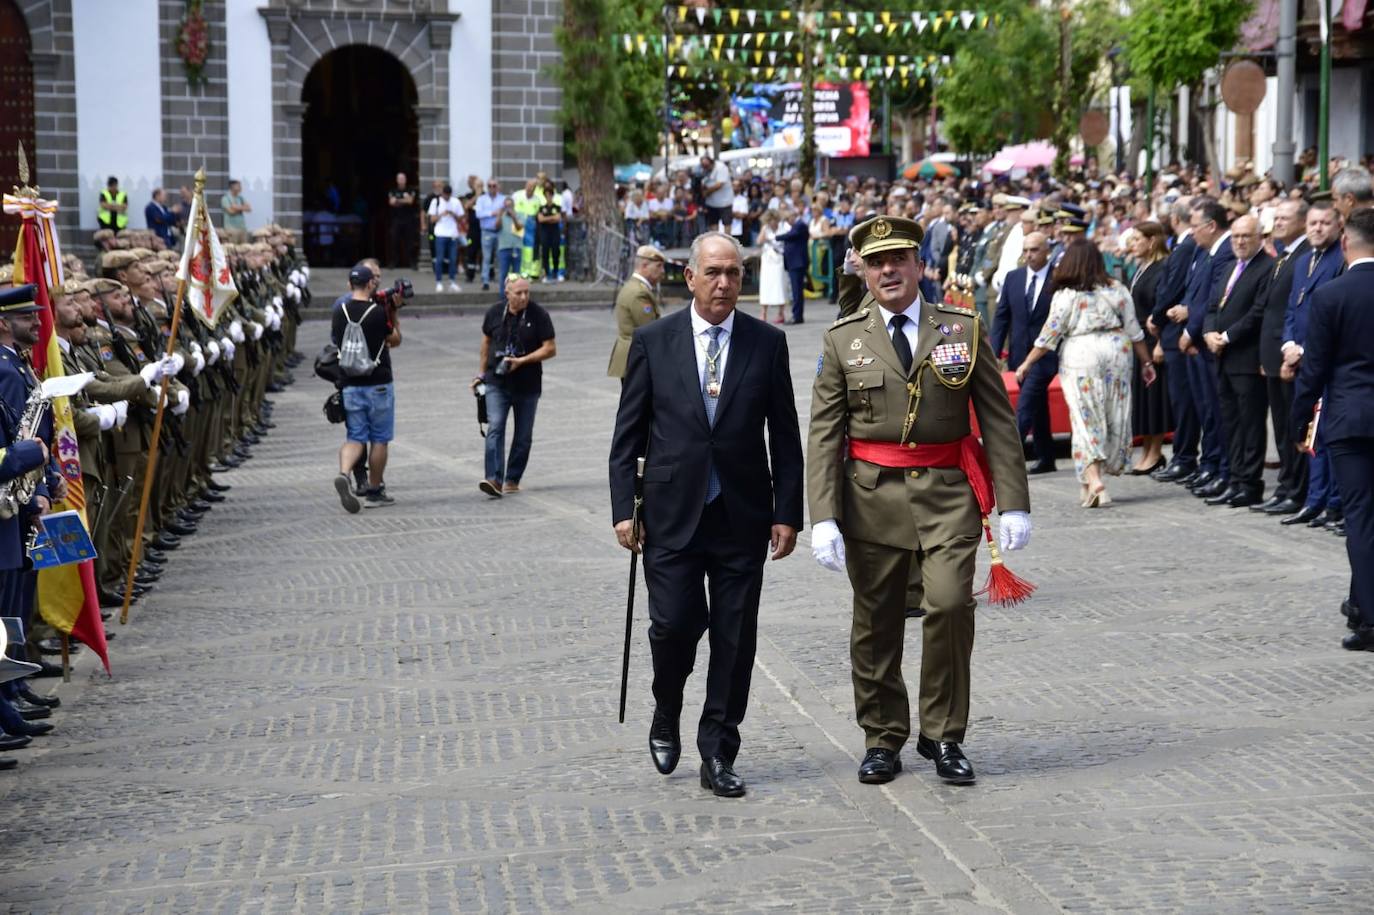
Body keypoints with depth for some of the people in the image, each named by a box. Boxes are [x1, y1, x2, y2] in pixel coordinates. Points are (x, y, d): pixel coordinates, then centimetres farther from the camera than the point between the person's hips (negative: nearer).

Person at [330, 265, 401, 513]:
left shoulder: (339, 311, 2)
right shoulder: (378, 312, -13)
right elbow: (395, 340, -1)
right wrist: (393, 314, 7)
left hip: (349, 384, 4)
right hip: (378, 384, -4)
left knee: (355, 437, 7)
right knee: (379, 439, 8)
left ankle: (344, 473, -20)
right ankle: (374, 492, 13)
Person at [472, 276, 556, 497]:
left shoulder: (538, 315, -8)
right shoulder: (495, 313, 0)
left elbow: (550, 349, -9)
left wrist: (521, 361, -19)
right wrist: (482, 373, 18)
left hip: (527, 385, 0)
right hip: (497, 382, 0)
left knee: (523, 436, 8)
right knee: (495, 429, -15)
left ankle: (512, 479, 22)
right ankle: (494, 479, -22)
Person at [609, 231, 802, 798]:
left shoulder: (767, 343, 4)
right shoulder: (653, 342, 2)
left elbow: (784, 436, 6)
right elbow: (628, 434, 4)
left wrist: (787, 512, 0)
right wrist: (623, 509, -3)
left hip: (742, 516, 1)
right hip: (671, 514, -1)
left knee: (735, 638, 3)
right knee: (673, 624, -5)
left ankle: (718, 755, 14)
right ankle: (666, 717, 25)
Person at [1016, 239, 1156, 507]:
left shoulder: (1066, 295, -5)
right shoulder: (1116, 289, 5)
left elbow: (1049, 334, -4)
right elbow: (1133, 330, 8)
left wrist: (1027, 363, 4)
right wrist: (1146, 361, 18)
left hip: (1080, 355, -3)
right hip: (1116, 351, 3)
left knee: (1086, 419, -1)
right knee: (1115, 416, 12)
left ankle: (1093, 479, -13)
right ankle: (1105, 470, 20)